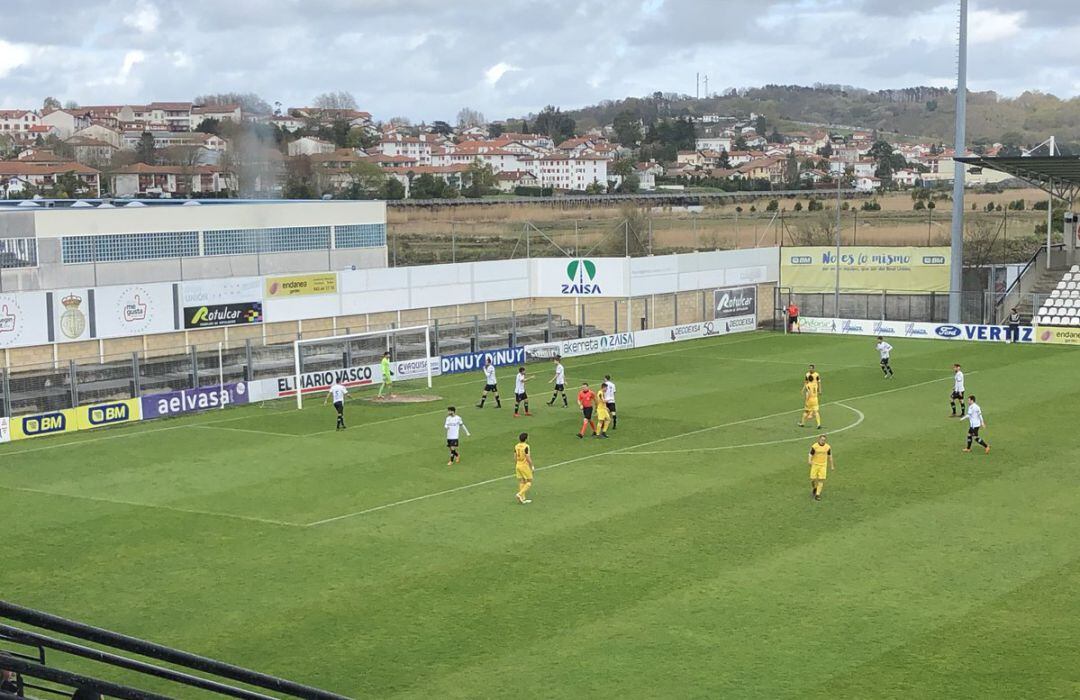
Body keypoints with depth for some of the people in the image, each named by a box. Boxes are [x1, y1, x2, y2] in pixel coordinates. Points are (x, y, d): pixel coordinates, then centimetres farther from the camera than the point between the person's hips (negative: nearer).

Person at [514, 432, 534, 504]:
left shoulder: (516, 446, 3)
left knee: (521, 482, 12)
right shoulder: (526, 446, -18)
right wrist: (531, 467, -7)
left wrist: (515, 467, 18)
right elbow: (528, 458, -18)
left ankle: (523, 499, 13)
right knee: (529, 482, 5)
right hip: (525, 466, -7)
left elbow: (515, 458, 9)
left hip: (518, 465, 7)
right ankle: (520, 494, -10)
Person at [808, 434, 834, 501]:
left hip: (823, 465, 1)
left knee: (821, 480, -7)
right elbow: (810, 455, -6)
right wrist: (810, 462, -25)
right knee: (813, 479, -1)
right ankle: (814, 488, 32)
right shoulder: (814, 446, -10)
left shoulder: (828, 447, -4)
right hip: (815, 465, -1)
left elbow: (830, 456, 9)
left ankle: (817, 495, -2)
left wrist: (832, 465, 14)